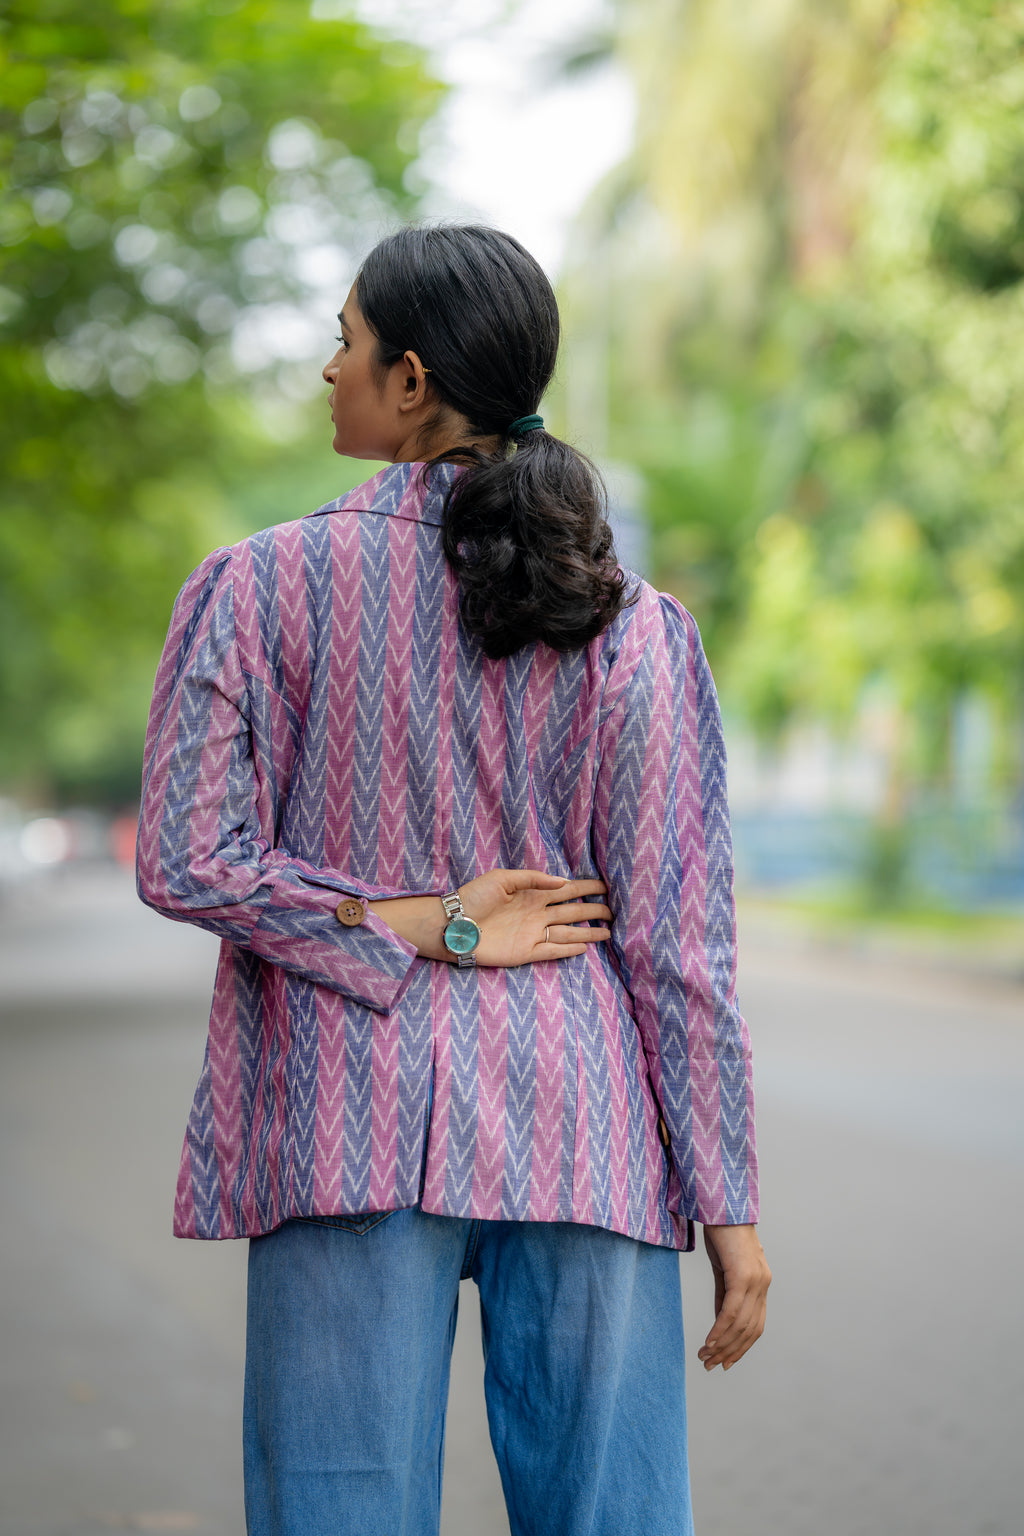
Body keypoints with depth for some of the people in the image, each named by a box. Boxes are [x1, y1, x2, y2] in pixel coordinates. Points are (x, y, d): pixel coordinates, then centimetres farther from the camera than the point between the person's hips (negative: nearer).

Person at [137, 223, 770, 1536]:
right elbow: (675, 933, -2)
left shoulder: (260, 587, -2)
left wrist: (419, 929, -6)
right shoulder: (632, 628, 0)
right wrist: (728, 1203, 2)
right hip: (578, 1133, 1)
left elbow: (186, 861, -10)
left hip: (352, 1126, -1)